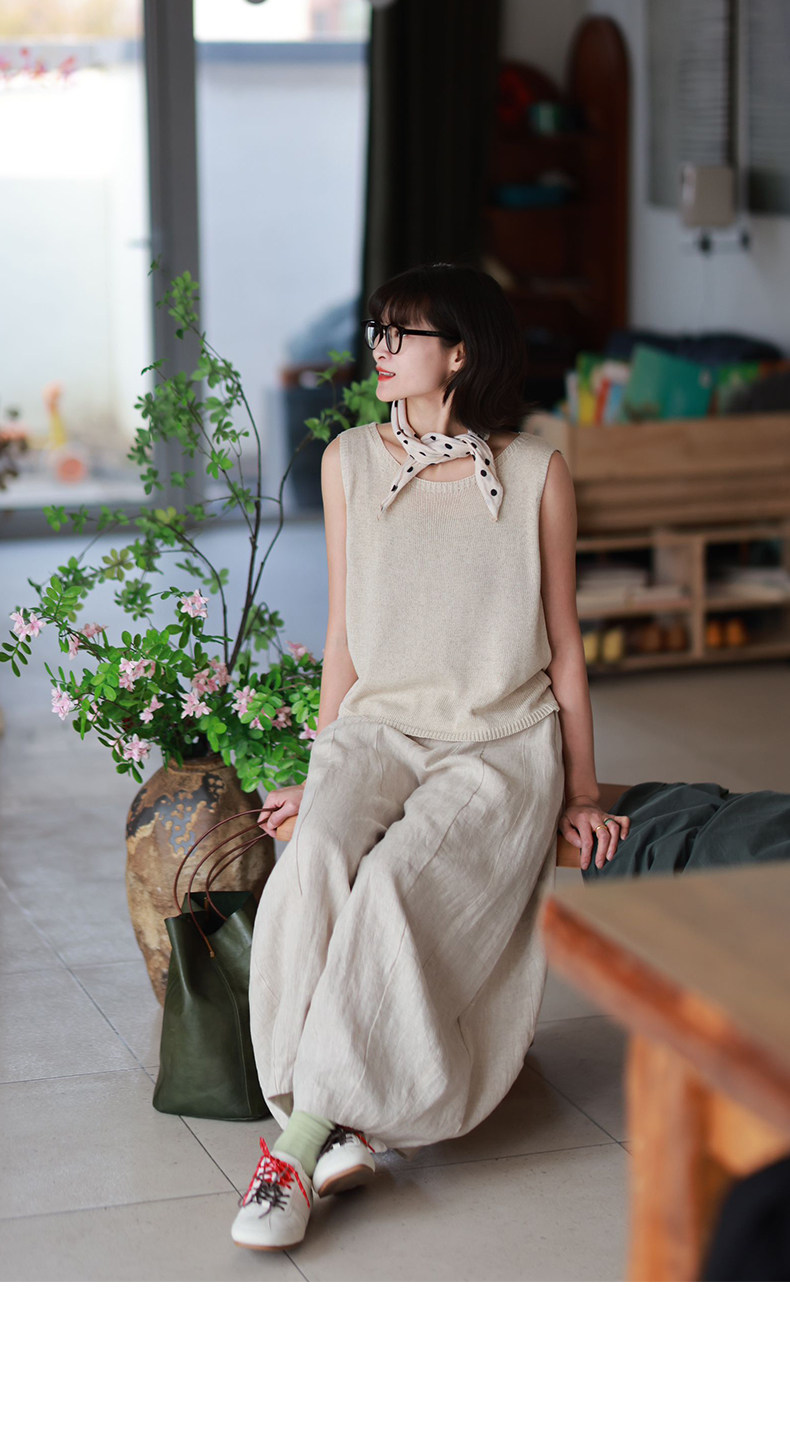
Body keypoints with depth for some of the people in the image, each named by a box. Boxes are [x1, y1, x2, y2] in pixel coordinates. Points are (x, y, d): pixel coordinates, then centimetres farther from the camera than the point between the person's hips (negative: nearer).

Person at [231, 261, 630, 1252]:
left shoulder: (537, 474, 2)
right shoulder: (351, 462, 9)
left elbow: (562, 647, 7)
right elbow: (345, 636, 13)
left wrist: (582, 794, 6)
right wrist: (322, 771, 9)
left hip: (503, 744, -2)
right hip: (380, 726, 2)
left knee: (396, 880, -30)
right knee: (316, 853, -31)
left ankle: (303, 1140, -25)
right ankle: (344, 1127, -28)